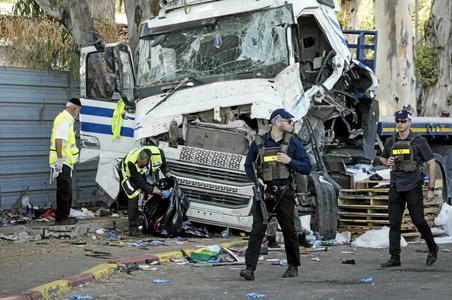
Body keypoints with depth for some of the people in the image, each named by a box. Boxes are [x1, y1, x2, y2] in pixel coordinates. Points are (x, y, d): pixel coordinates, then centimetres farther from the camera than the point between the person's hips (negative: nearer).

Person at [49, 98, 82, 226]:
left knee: (66, 191, 16)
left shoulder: (66, 119, 18)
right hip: (63, 162, -11)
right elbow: (58, 140, -24)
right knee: (64, 191, -7)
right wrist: (60, 159, -26)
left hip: (65, 162, 11)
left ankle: (64, 217, 23)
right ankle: (61, 218, -4)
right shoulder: (64, 120, -16)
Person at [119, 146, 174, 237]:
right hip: (128, 173, -5)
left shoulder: (159, 154, -33)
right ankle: (133, 229, -13)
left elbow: (164, 165, -4)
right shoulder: (132, 162, -43)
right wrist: (161, 192, -36)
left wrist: (168, 175, -23)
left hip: (145, 173, 5)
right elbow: (142, 185, -36)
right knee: (134, 197, -19)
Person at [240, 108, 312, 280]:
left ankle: (293, 267, 22)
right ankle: (250, 268, -13)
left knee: (289, 230, 7)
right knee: (257, 229, -10)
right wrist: (256, 179, -6)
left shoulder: (293, 144, 4)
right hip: (264, 192, -1)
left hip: (283, 193, 1)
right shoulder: (258, 143, 3)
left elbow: (307, 168, 4)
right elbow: (248, 165, 12)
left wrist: (290, 161, -12)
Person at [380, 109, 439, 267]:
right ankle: (395, 258, 1)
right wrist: (387, 162, 0)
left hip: (413, 186, -4)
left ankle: (432, 248, 23)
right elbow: (382, 158, 26)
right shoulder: (390, 142, 8)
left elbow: (432, 164, -4)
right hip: (396, 186, 4)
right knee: (394, 222, -1)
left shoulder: (418, 141, -6)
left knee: (418, 220, -1)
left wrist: (431, 189, -7)